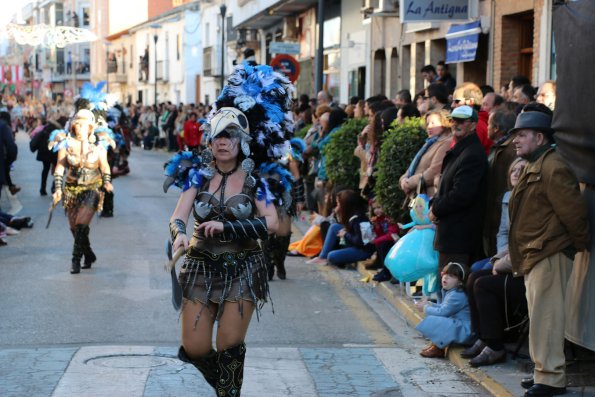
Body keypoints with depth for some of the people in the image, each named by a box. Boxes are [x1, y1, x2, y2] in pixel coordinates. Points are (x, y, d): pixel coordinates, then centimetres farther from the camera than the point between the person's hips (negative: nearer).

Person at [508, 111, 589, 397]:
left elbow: (572, 210, -19)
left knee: (545, 317, -8)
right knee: (540, 317, 15)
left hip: (549, 255, -11)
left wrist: (581, 244, -9)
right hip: (534, 255, 11)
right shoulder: (535, 168, 18)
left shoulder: (552, 167, -16)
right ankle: (545, 372, 23)